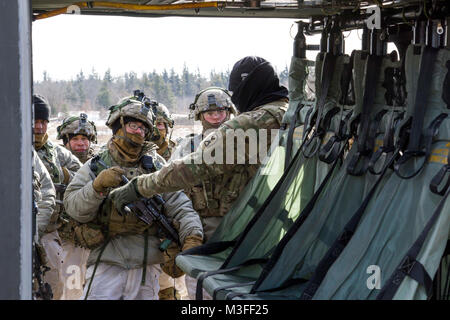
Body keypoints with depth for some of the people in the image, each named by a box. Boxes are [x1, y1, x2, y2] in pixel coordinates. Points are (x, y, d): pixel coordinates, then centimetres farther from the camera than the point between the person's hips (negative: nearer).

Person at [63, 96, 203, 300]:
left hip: (146, 264, 2)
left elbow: (180, 206, 0)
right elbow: (74, 207, -3)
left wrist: (192, 238, -17)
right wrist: (99, 186, -19)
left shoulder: (156, 167, 10)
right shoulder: (95, 166, 8)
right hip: (106, 262, -1)